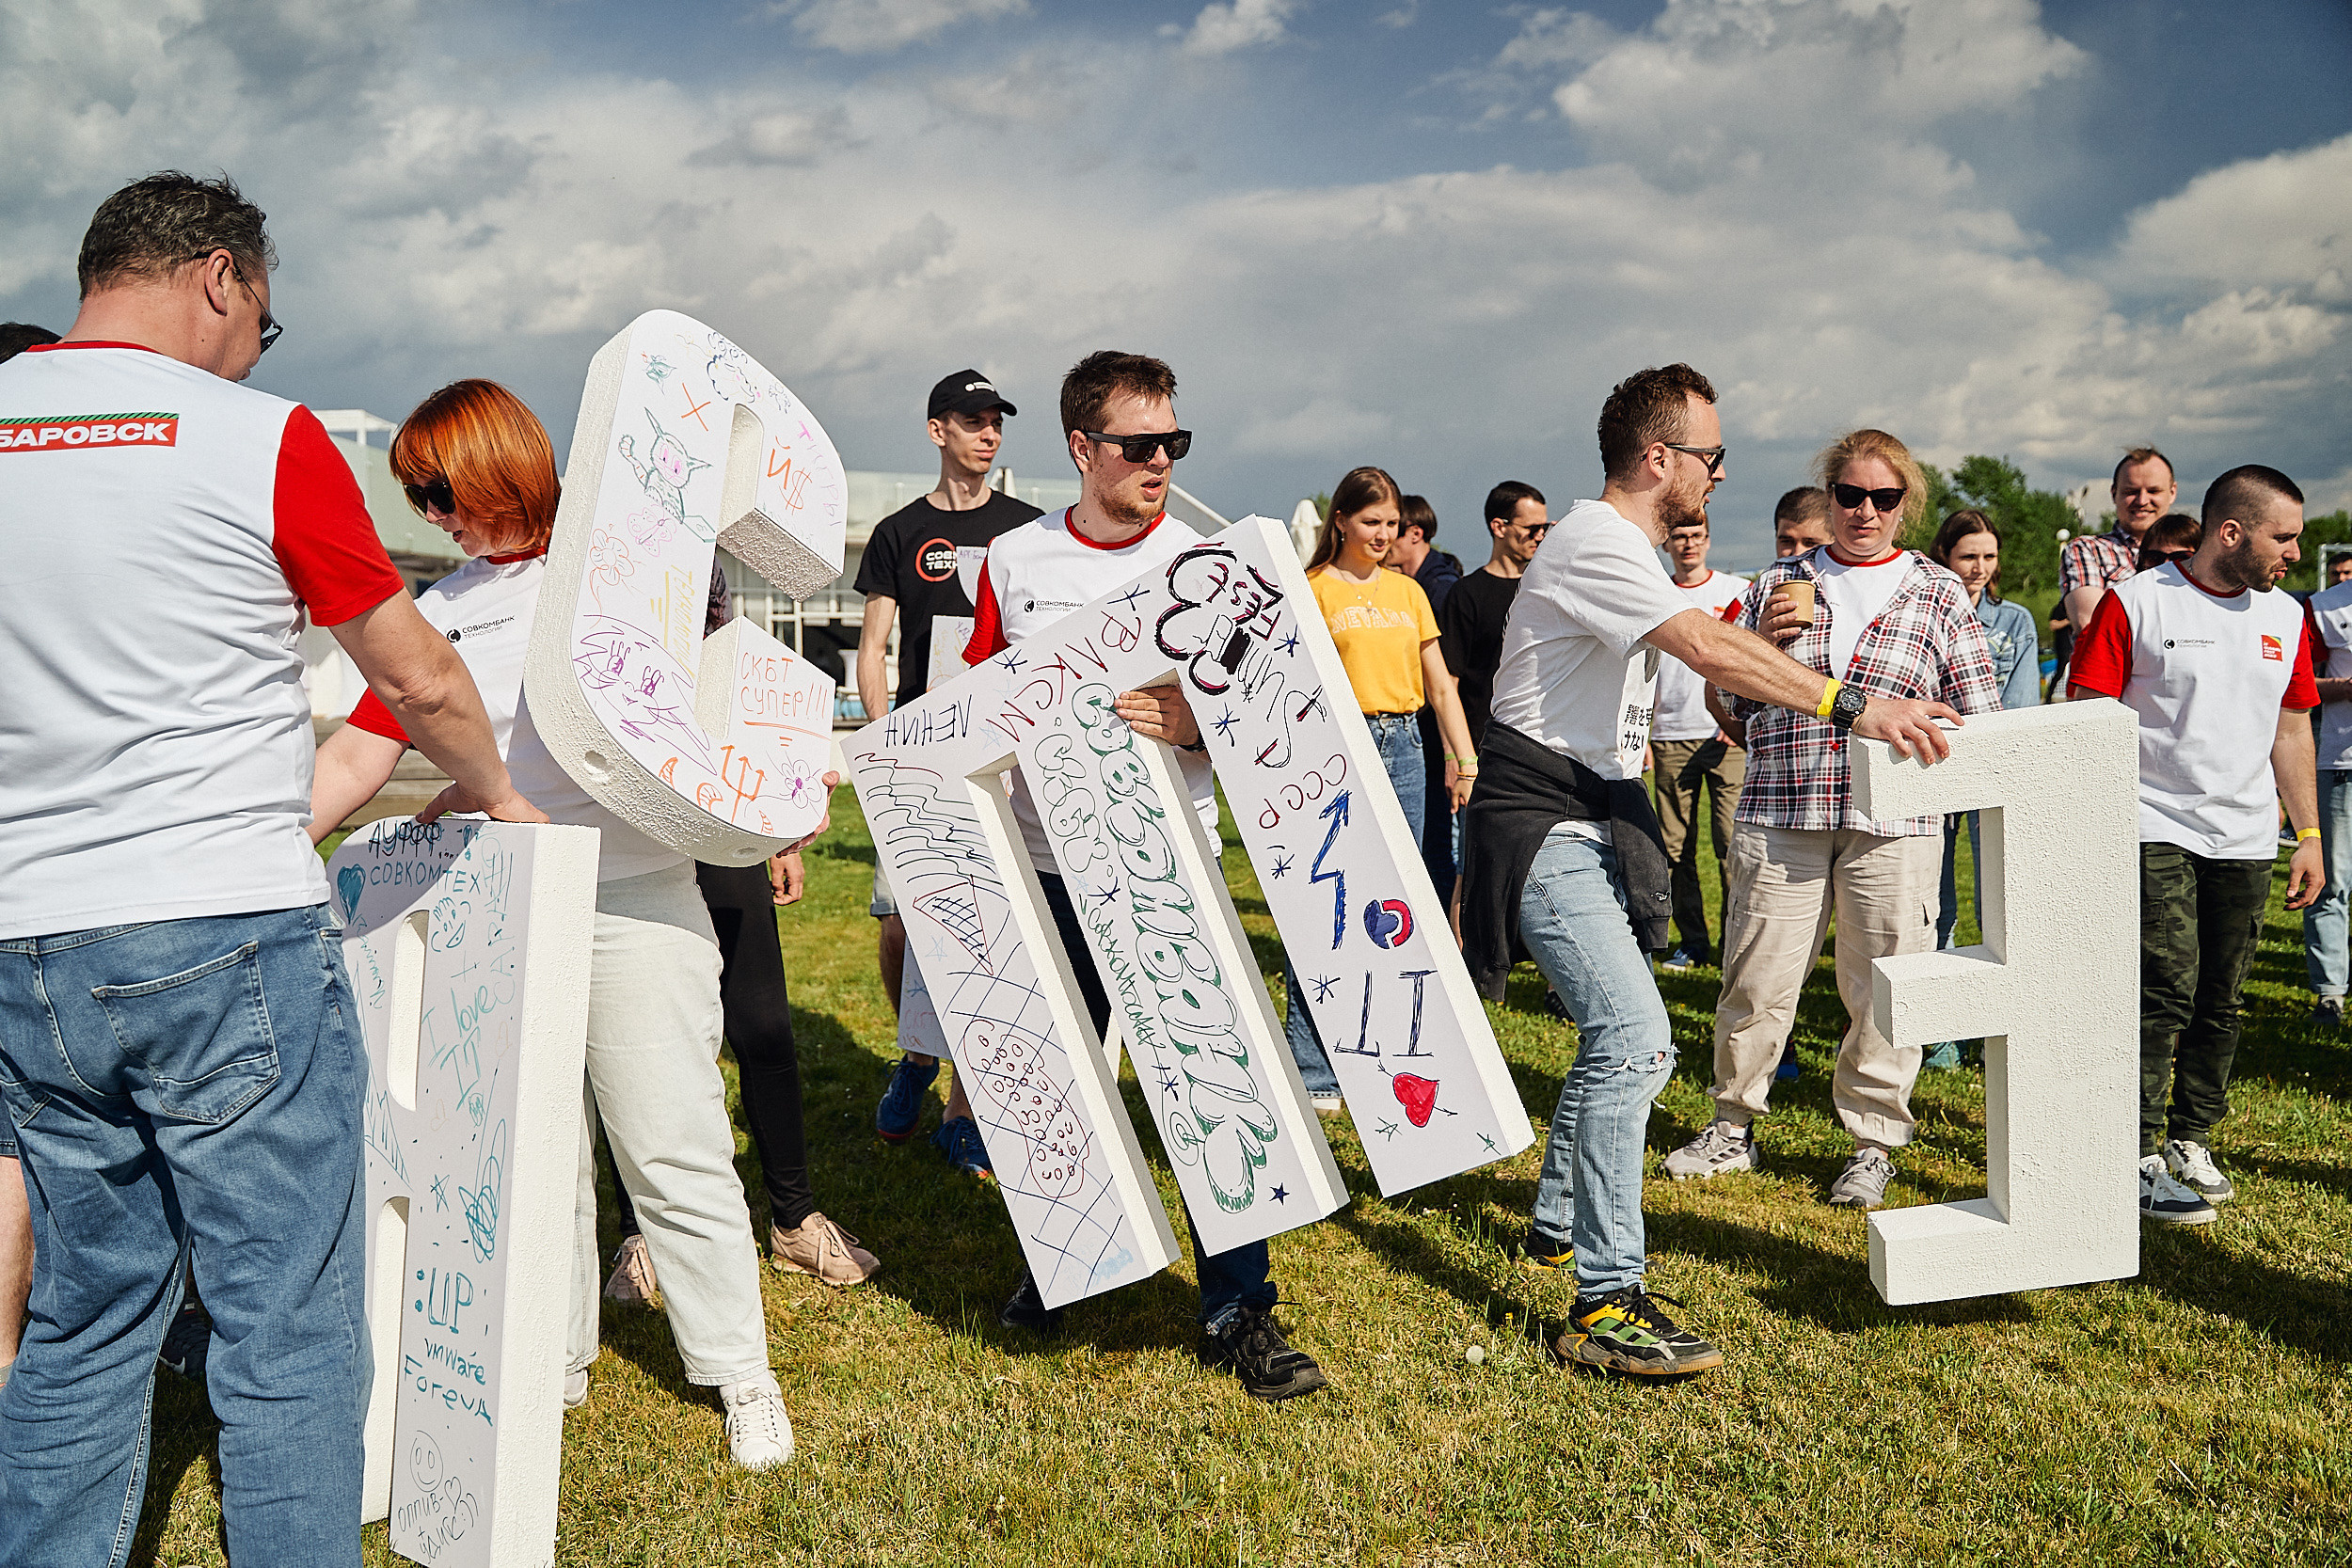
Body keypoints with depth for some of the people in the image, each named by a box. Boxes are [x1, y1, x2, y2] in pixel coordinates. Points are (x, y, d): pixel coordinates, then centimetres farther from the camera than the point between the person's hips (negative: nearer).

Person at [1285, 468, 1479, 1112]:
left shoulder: (1408, 591, 17)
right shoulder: (1311, 590, 0)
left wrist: (1465, 761, 10)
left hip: (1403, 750, 6)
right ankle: (1312, 1072, -3)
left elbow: (1440, 685, 18)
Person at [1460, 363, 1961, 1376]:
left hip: (1594, 817, 11)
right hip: (1542, 824, -11)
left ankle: (1559, 1226, 33)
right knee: (1632, 1036, -21)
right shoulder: (1596, 544, -17)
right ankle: (1605, 1305, -18)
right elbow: (1712, 653, -29)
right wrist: (1856, 708, -31)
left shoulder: (1628, 551, 18)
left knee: (1626, 1042, 17)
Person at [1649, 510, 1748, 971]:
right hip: (1670, 738, 2)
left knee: (1732, 842, -10)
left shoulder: (1737, 591, 8)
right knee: (1677, 848, 2)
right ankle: (1691, 942, 10)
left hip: (1728, 736, -2)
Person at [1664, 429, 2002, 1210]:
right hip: (1779, 816, 1)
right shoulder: (1777, 584, 11)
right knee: (1754, 981, 4)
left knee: (1881, 991, 3)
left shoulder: (1939, 595, 8)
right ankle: (1733, 1126, 22)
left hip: (1891, 823, -1)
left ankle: (1873, 1143, 21)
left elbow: (1979, 719, 11)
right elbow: (1727, 700, 13)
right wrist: (1762, 640, -4)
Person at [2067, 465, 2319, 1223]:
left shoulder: (2285, 616, 11)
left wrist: (2310, 836, 14)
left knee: (2221, 1002, 8)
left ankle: (2190, 1138, 23)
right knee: (2166, 991, -11)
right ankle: (2137, 1159, -5)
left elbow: (2291, 733, 17)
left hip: (2246, 840, 5)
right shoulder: (2136, 602, -6)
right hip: (2155, 831, -5)